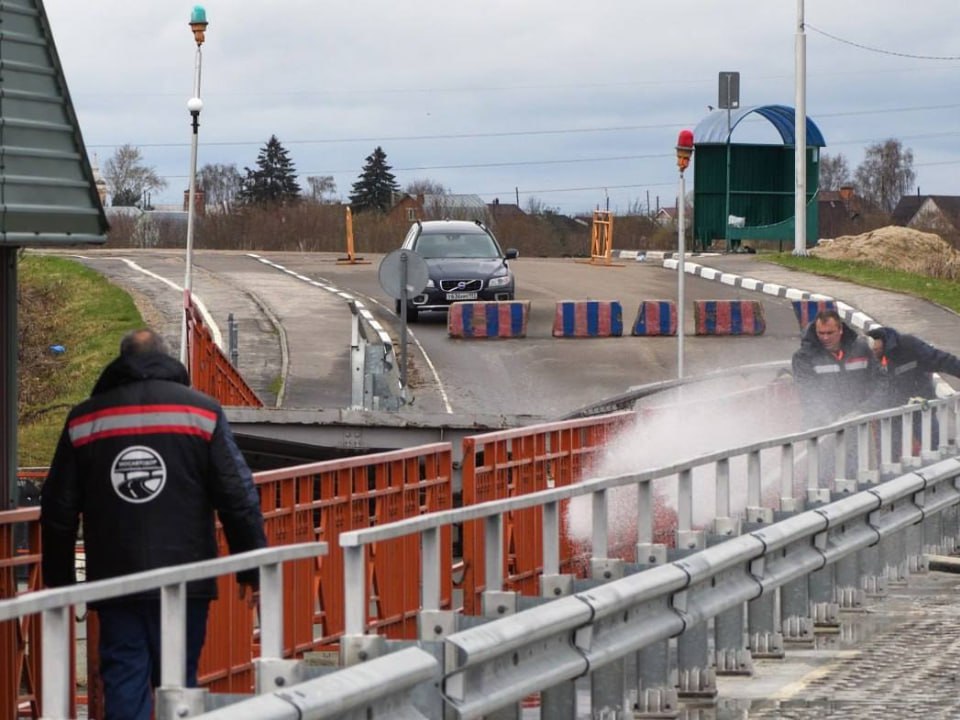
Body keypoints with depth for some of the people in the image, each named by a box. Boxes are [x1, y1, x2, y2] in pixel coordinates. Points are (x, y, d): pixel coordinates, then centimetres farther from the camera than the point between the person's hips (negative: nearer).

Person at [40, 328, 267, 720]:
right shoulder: (201, 411, 2)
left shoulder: (83, 419, 8)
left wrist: (59, 581, 17)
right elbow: (239, 497, -1)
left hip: (113, 582, 1)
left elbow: (58, 508, 10)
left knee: (123, 686, 2)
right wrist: (252, 570, 4)